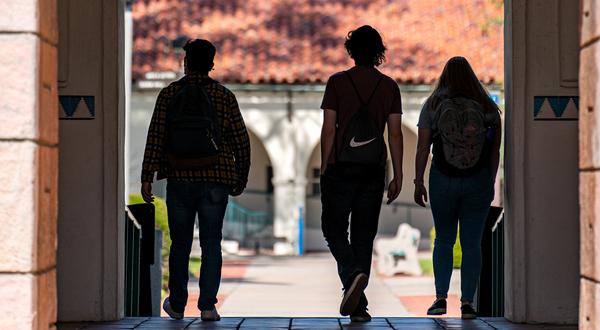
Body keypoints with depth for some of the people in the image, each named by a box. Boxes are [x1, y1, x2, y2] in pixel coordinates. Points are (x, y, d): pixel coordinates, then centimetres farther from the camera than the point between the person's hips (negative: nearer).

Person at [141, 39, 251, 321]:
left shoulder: (169, 94, 2)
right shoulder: (225, 96, 5)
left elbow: (155, 138, -4)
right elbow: (241, 141, 7)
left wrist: (146, 177, -3)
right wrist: (241, 178, 17)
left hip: (180, 178, 0)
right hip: (217, 180, 0)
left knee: (180, 244, 11)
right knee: (211, 243, 3)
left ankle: (177, 305, 21)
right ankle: (208, 305, -4)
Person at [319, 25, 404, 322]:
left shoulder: (337, 82, -3)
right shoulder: (389, 86, 4)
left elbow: (329, 129, -6)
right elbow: (395, 134, 1)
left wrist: (324, 169, 1)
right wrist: (397, 176, 5)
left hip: (341, 169, -2)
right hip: (373, 171, 3)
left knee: (334, 229, 11)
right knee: (364, 236, 8)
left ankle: (353, 274, -17)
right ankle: (357, 306, 7)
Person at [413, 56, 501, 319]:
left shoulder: (432, 105, 1)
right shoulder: (488, 107, 4)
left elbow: (422, 147, -3)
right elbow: (495, 150, 3)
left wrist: (418, 182, 0)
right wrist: (491, 183, 10)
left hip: (443, 180, 0)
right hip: (478, 180, 0)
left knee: (443, 240, 13)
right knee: (472, 244, 3)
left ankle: (441, 297, 5)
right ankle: (467, 301, -2)